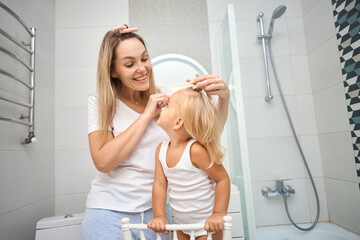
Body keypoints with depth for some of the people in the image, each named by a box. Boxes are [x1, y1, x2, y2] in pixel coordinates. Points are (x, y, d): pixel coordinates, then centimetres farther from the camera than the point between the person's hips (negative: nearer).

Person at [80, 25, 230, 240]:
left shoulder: (165, 98, 0)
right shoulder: (100, 103, -6)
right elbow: (103, 162, -18)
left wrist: (224, 96, -20)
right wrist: (146, 116, -18)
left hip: (154, 209, 2)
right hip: (110, 211, -2)